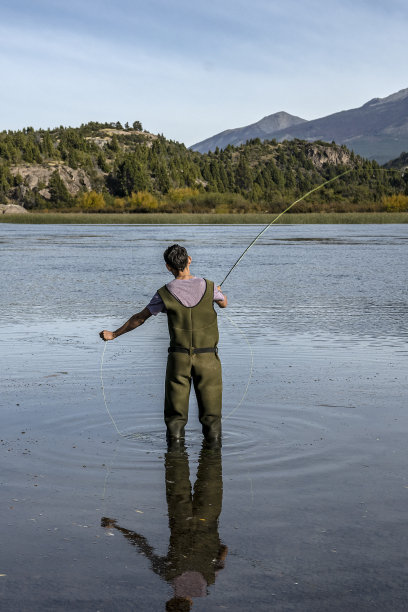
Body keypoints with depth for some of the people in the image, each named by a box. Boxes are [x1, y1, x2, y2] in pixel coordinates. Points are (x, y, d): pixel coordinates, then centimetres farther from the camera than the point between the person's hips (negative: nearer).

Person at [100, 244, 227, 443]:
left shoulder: (164, 294, -6)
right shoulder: (208, 286, -4)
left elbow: (139, 318, 4)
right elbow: (224, 303, 19)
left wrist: (114, 334, 17)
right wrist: (218, 292, 43)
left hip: (179, 357, 0)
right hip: (207, 357, 0)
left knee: (176, 411, 9)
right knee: (210, 406, 9)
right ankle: (213, 437, 13)